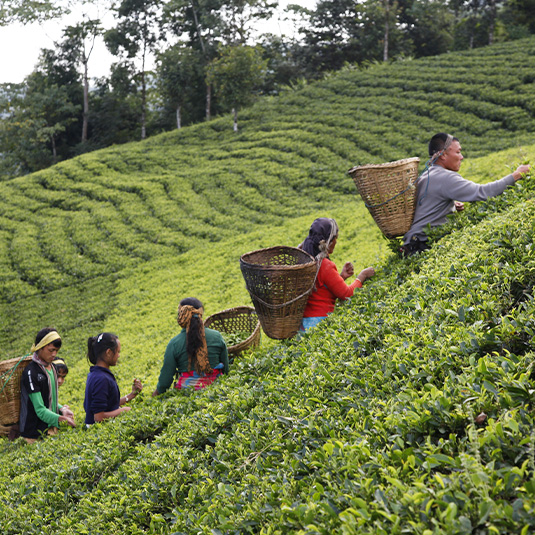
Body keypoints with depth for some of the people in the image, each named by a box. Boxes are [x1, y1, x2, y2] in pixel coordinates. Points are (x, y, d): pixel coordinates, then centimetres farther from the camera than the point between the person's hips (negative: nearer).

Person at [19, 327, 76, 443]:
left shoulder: (51, 368, 10)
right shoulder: (31, 372, -16)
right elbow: (40, 410, -20)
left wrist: (62, 409, 0)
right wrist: (61, 419, -32)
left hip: (52, 429, 7)